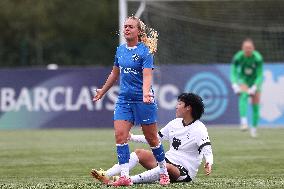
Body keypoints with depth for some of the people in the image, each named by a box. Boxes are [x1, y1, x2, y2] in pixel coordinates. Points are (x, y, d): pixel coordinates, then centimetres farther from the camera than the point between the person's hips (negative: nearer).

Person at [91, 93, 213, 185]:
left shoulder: (199, 129, -11)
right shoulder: (175, 123, 12)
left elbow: (207, 150, -23)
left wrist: (209, 163, -45)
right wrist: (133, 138, 17)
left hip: (185, 172, -8)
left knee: (167, 167, -40)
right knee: (139, 153, -6)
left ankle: (130, 180, -51)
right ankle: (107, 176, -24)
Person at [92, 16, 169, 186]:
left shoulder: (145, 51, -11)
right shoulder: (121, 49, 8)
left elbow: (147, 76, -21)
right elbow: (115, 73, 23)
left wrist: (146, 94, -39)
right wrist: (102, 91, 32)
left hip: (143, 100, -5)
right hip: (124, 99, 5)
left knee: (151, 138, 5)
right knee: (120, 135, -11)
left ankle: (164, 173, 23)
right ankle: (125, 177, -11)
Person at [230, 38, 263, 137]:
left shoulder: (258, 58, -24)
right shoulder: (237, 57, -21)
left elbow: (260, 75, -21)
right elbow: (234, 73, -17)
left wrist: (254, 88, -30)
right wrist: (235, 85, -32)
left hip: (255, 81, 0)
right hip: (243, 81, 0)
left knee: (255, 106, -1)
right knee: (243, 95, -31)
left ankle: (254, 128, 19)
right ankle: (243, 121, -41)